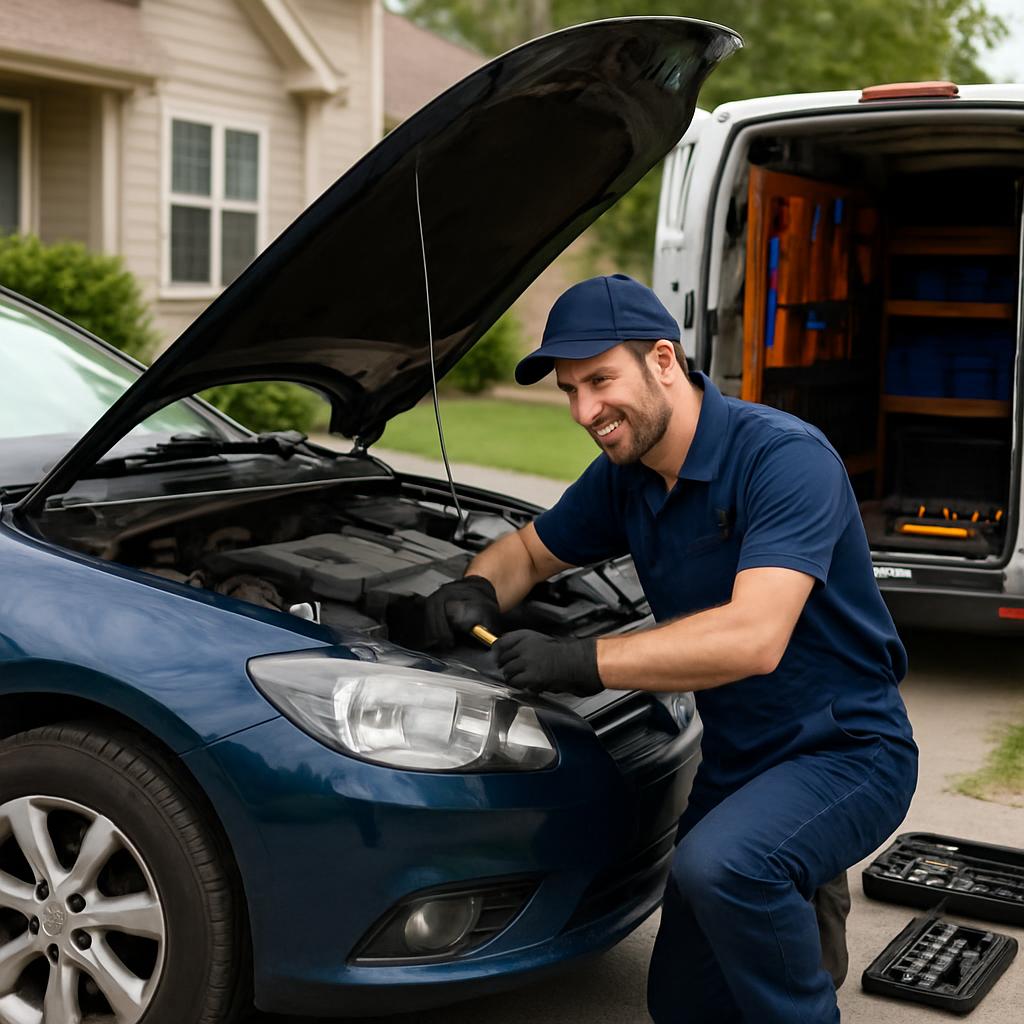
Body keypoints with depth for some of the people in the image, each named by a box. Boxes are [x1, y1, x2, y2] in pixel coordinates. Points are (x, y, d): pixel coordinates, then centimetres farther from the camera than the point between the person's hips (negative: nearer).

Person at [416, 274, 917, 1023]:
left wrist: (584, 662, -37)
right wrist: (476, 589, -8)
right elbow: (531, 551, 16)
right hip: (735, 762, 8)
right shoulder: (624, 479, 0)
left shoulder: (784, 457, -24)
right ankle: (797, 906, 35)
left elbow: (753, 638, -36)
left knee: (718, 864, -37)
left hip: (846, 751, -8)